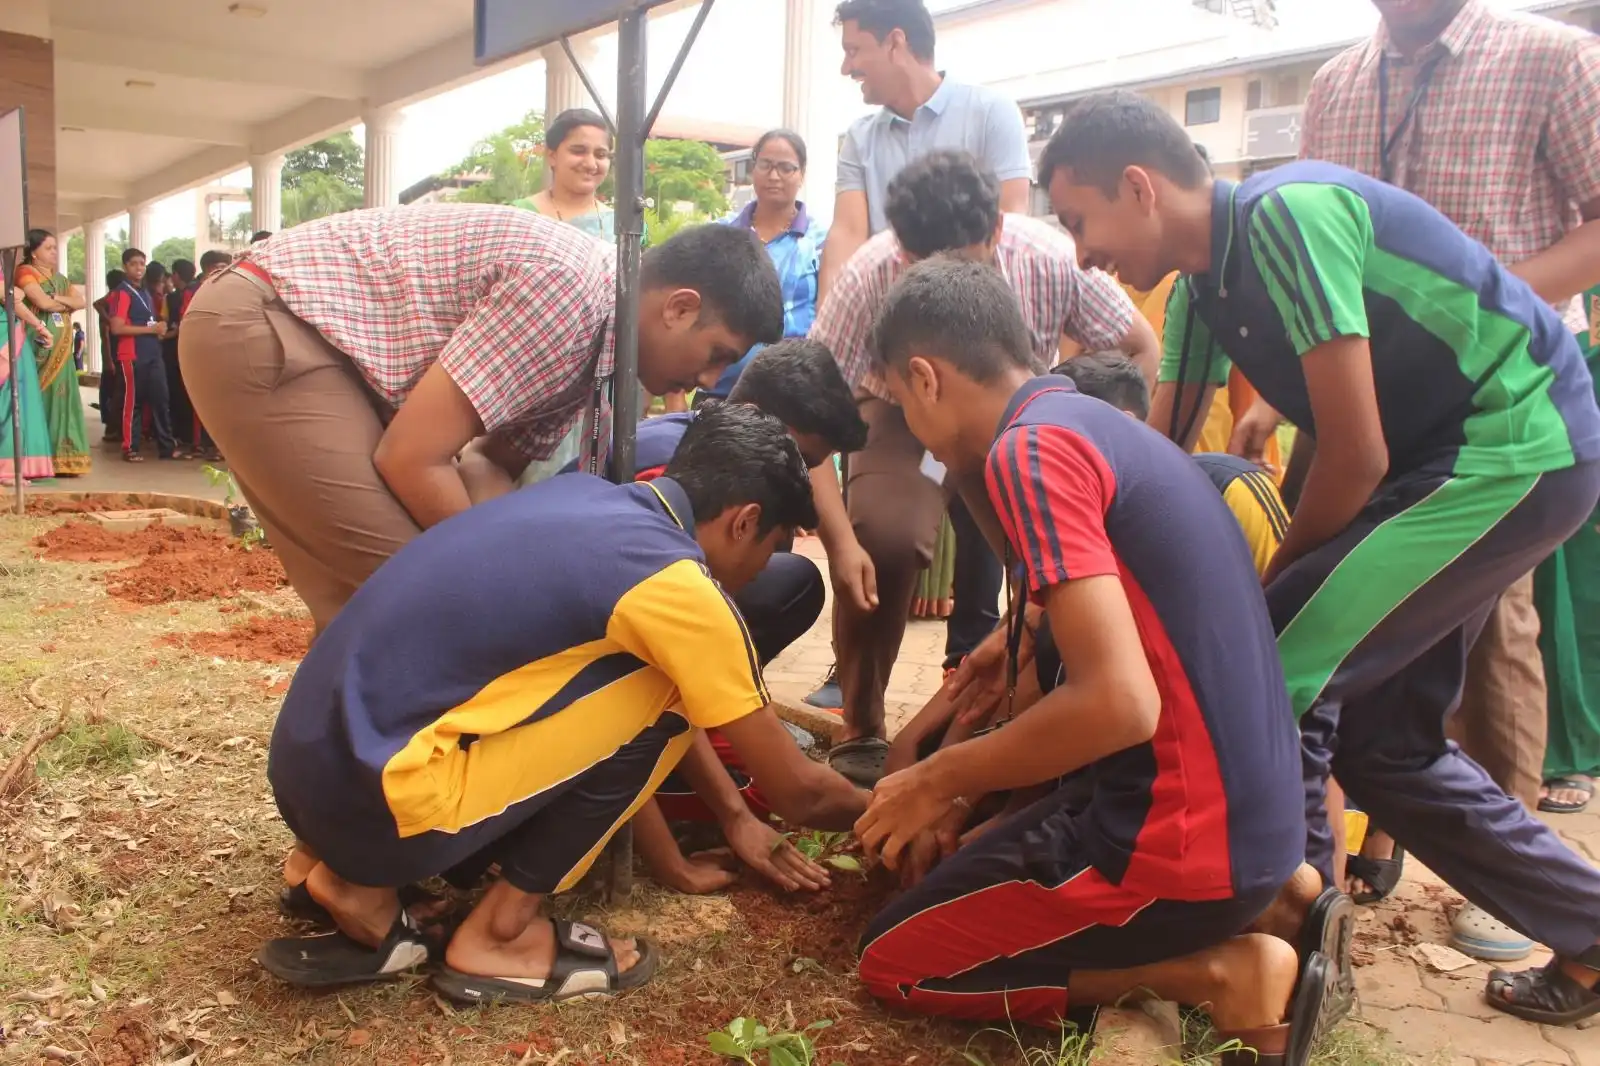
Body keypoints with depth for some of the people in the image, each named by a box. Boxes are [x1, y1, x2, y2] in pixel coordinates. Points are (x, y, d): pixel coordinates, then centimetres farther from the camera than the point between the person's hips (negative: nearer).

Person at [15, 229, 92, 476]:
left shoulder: (59, 277, 21)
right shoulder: (26, 272, -3)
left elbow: (81, 302, 9)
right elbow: (43, 303, -15)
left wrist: (58, 299, -8)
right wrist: (67, 303, 3)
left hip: (61, 348, 7)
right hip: (40, 345, -7)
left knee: (61, 398, 5)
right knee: (39, 399, -10)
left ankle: (60, 460, 6)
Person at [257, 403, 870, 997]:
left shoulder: (585, 497, 12)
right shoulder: (675, 584, -13)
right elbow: (797, 791, -4)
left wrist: (736, 816, 29)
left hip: (309, 762, 9)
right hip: (375, 797, -9)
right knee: (662, 701, -4)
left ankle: (359, 883, 14)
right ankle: (497, 934, 5)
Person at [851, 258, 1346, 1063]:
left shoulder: (1028, 450, -18)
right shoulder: (1096, 422, 11)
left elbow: (1119, 702, -26)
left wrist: (940, 781, -12)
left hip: (1185, 837, -9)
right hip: (1247, 812, 9)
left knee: (893, 960, 8)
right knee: (988, 839, 32)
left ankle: (1229, 975, -1)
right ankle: (1277, 897, 15)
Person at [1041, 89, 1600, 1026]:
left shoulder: (1285, 214, -21)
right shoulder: (1207, 282, 6)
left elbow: (1356, 455, -20)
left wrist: (1272, 583, -4)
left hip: (1521, 446, -9)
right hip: (1451, 457, 9)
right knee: (1380, 738, 12)